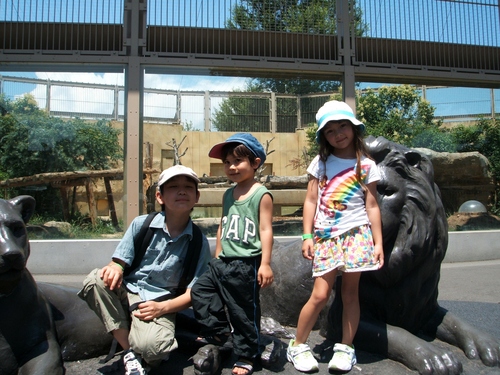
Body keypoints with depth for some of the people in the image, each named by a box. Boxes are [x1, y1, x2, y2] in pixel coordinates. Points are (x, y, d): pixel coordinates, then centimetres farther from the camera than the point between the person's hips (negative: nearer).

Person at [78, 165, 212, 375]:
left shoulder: (199, 243, -5)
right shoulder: (141, 224, -3)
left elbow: (194, 292, -3)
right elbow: (119, 262, 1)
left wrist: (162, 307, -18)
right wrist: (115, 269, -23)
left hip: (161, 304, -2)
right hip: (126, 293, 3)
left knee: (152, 345, -33)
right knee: (95, 280, -28)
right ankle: (130, 353, -14)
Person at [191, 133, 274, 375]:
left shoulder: (261, 195, -9)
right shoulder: (228, 195, 12)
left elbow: (266, 230, -12)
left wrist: (265, 264, -16)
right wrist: (217, 256, 19)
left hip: (246, 265, -7)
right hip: (223, 262, 7)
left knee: (244, 312, 4)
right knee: (200, 290, 4)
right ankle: (217, 333, 22)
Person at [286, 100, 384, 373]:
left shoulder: (366, 165, 5)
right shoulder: (320, 163, 6)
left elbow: (372, 206, 5)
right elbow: (311, 201, 5)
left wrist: (378, 242, 1)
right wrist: (307, 236, -1)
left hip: (356, 233, 0)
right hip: (325, 235, 0)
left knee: (350, 292, 6)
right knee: (320, 294, -4)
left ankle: (345, 348, 20)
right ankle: (297, 345, 12)